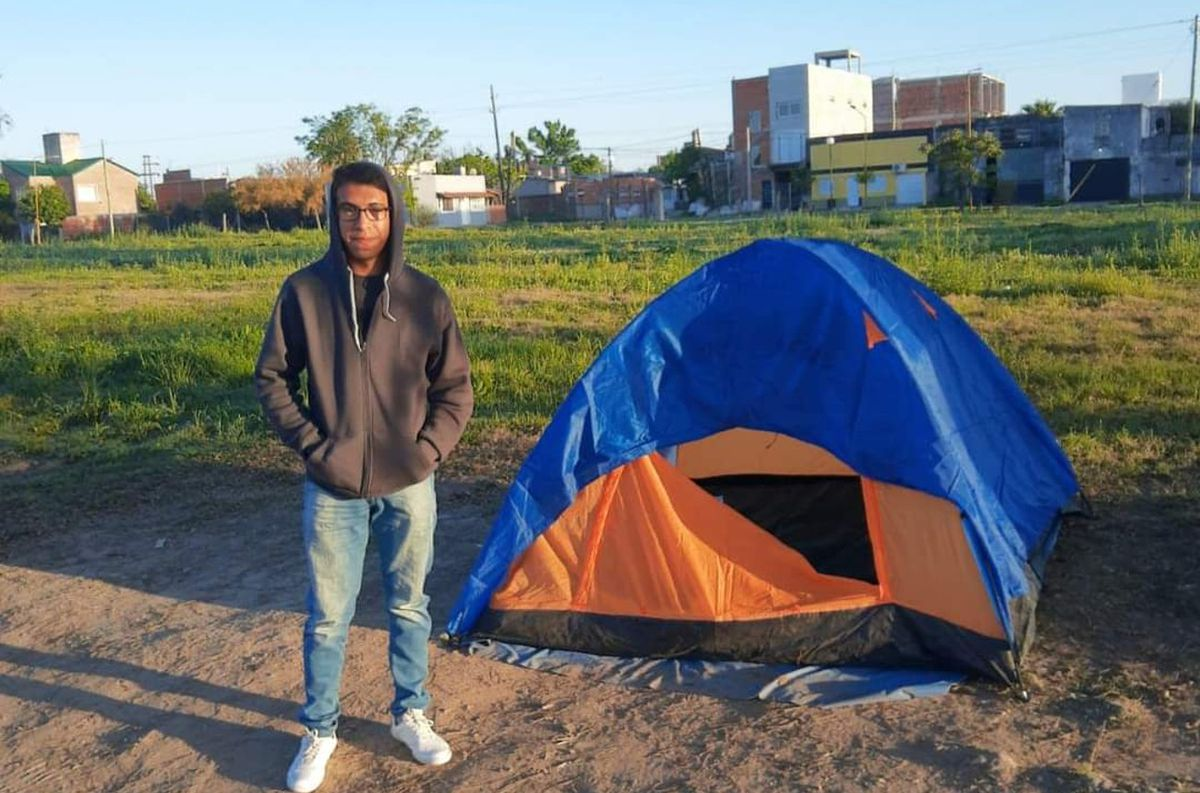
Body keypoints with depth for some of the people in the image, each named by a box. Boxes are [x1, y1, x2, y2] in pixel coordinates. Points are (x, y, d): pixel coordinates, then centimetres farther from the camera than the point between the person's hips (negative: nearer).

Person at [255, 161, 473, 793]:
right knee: (327, 617, 9)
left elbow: (455, 388, 3)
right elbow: (271, 378, 1)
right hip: (333, 488, -1)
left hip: (408, 486, 1)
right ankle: (319, 732, 29)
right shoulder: (305, 290, -6)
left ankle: (411, 715, 35)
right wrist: (310, 444, -7)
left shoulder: (424, 296, -4)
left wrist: (429, 449, -7)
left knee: (409, 607, 15)